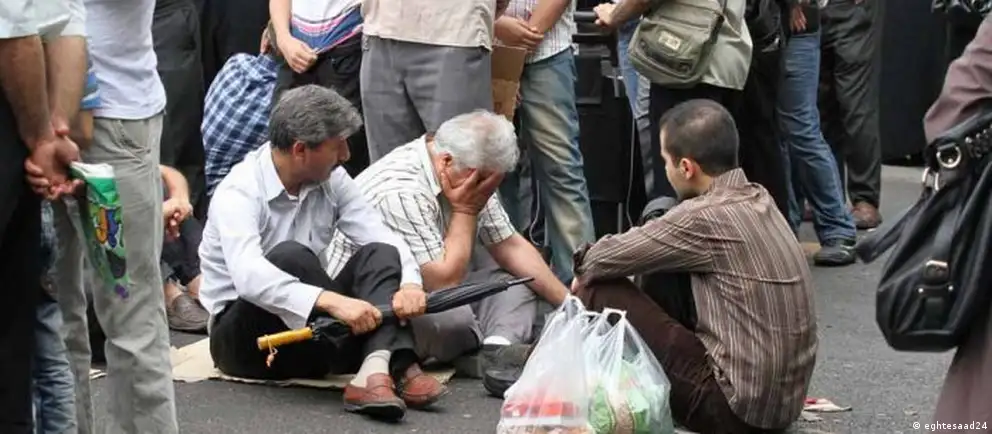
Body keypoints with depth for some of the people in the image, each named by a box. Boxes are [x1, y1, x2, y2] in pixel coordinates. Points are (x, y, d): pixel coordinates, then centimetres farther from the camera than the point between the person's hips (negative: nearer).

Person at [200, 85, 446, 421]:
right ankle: (394, 368, -31)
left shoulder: (331, 180, 1)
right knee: (289, 256, -33)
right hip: (245, 333, -6)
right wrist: (332, 301, -47)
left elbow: (384, 238, -6)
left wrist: (409, 283, -29)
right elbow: (249, 277, -36)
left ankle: (383, 369, -42)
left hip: (313, 329, 6)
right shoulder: (240, 192, -20)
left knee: (380, 254, -16)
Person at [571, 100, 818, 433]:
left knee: (601, 293, -3)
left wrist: (584, 274, 14)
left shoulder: (705, 217, -18)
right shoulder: (758, 199, 7)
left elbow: (604, 259, -7)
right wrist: (594, 263, 13)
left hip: (738, 406, -9)